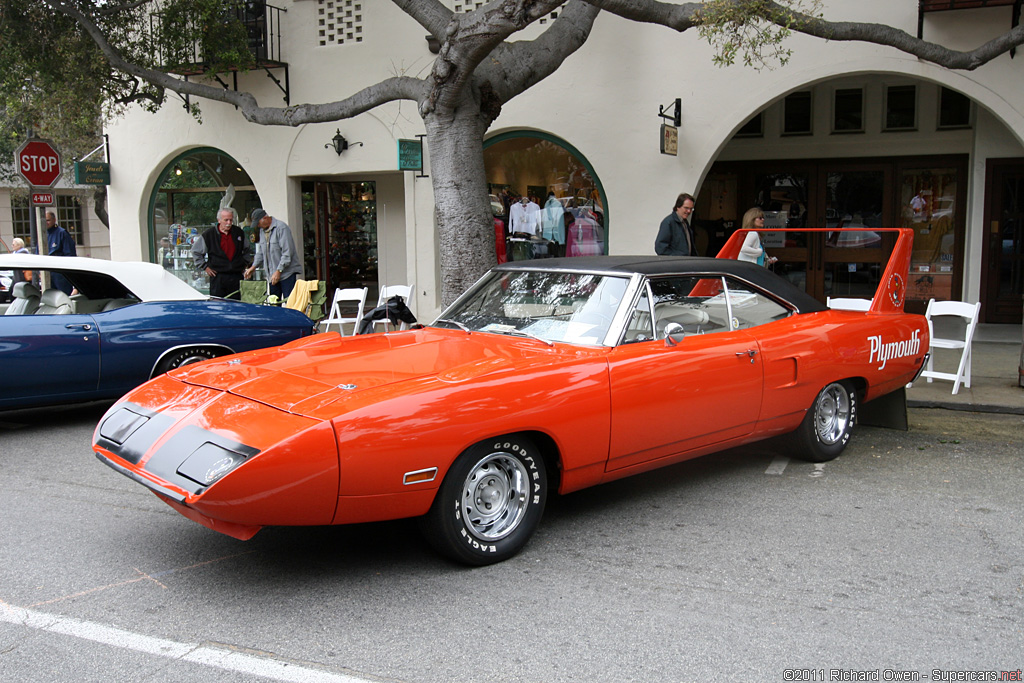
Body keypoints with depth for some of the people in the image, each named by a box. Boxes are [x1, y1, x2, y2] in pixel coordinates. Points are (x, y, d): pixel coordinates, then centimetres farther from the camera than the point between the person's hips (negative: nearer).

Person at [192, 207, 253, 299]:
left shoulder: (239, 233, 10)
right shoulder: (209, 235, 0)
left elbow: (247, 250, 28)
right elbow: (196, 252, 10)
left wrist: (245, 264, 18)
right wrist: (205, 267, 4)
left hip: (236, 276, 3)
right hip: (218, 277, -3)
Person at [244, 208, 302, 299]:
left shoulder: (282, 228, -12)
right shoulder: (262, 230, 14)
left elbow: (287, 253, -17)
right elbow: (261, 252, 26)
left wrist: (278, 271, -19)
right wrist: (253, 266, 14)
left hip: (287, 272, -8)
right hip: (272, 275, 8)